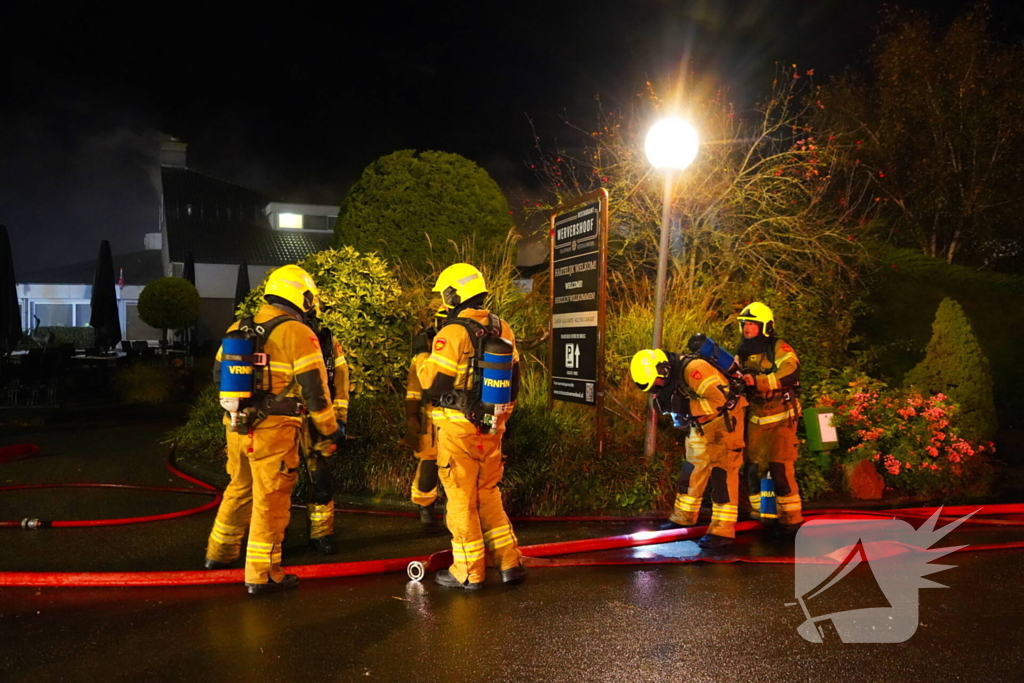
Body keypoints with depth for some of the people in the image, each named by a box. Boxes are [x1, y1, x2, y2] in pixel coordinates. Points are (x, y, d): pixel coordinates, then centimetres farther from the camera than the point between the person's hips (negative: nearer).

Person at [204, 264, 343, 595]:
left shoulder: (239, 328, 10)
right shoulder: (298, 333, -10)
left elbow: (220, 372, 17)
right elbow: (315, 388, -11)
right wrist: (331, 428, 0)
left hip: (238, 426, 7)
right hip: (274, 430, -7)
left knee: (240, 489, 24)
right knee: (270, 500, 4)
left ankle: (220, 552, 40)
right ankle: (262, 575, 12)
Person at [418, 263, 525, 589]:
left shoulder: (452, 333, -16)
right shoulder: (503, 329, 4)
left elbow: (433, 384, -15)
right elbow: (513, 381, 11)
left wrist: (423, 362, 4)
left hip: (458, 428, -6)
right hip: (491, 427, 6)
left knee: (462, 499, 6)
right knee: (488, 494, 19)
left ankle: (468, 572, 17)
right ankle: (510, 562, 22)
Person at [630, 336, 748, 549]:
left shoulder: (693, 368, -28)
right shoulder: (672, 376, 1)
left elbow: (719, 397, -34)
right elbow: (683, 403, 11)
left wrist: (689, 408, -27)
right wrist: (679, 417, -11)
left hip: (724, 421, -9)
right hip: (702, 425, 9)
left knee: (721, 474, -10)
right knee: (692, 470, 14)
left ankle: (723, 531, -6)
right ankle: (683, 518, 27)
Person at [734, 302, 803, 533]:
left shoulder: (779, 349, -9)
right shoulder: (742, 353, 13)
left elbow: (790, 373, -25)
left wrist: (757, 381, -34)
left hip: (780, 418, -6)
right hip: (754, 420, 7)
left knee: (780, 469, -9)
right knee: (752, 468, 8)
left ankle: (791, 520, 3)